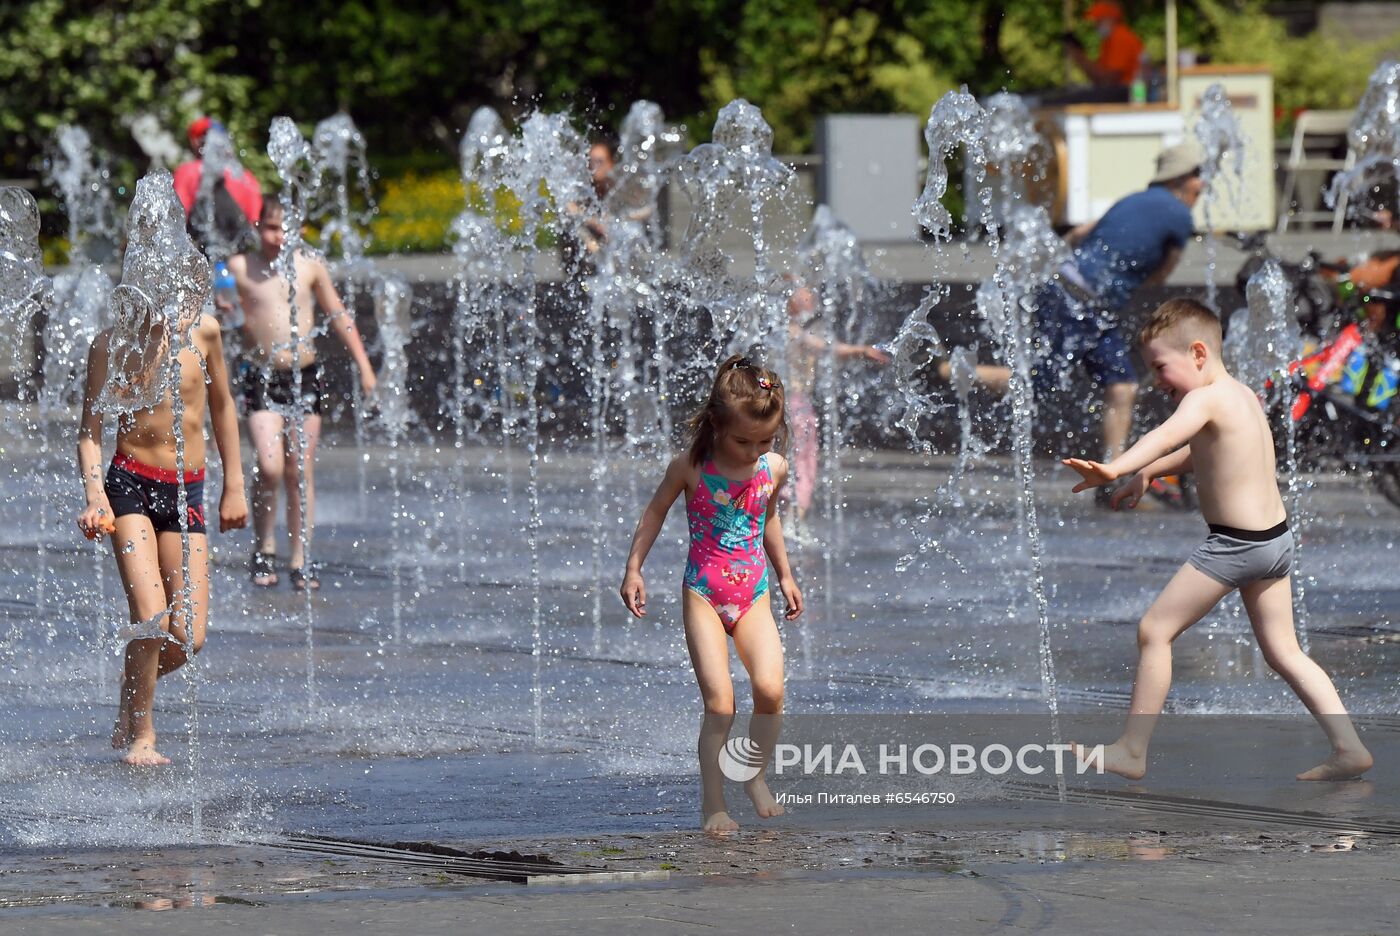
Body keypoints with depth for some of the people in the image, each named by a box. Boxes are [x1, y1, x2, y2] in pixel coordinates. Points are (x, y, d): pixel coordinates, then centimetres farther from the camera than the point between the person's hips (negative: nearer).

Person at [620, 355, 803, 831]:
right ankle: (712, 803, -4)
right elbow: (655, 512, 6)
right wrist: (633, 569, 4)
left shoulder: (773, 469, 1)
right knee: (719, 701, -13)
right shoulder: (690, 466, -10)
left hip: (753, 595, 3)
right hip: (704, 595, -3)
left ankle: (756, 775, 7)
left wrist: (784, 576, 28)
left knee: (770, 689, -15)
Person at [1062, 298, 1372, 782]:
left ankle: (1132, 750, 2)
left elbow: (1167, 436, -37)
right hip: (1276, 537, 9)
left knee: (1154, 630, 0)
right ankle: (1348, 747, 9)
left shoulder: (1205, 399, -15)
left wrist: (1116, 468, -52)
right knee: (1284, 651, 16)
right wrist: (1146, 473, 24)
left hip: (1234, 545, -9)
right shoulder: (1243, 394, 13)